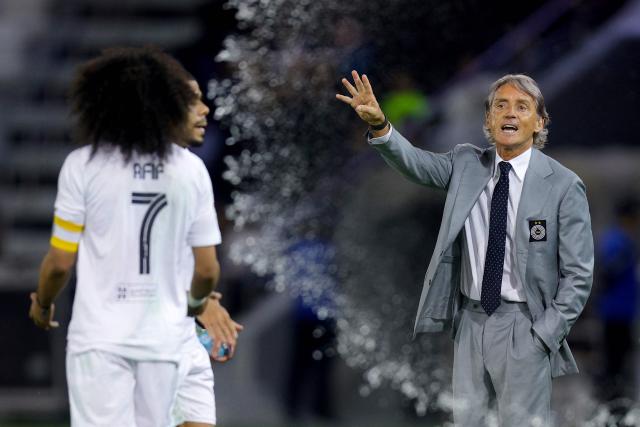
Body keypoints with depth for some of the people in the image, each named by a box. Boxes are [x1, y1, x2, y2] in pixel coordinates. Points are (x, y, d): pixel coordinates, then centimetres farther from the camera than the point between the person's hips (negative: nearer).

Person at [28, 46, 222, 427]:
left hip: (101, 337, -3)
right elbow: (207, 269, 4)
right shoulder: (192, 170, 2)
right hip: (162, 336, 3)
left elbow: (61, 262, -4)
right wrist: (196, 302, 27)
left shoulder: (84, 165, -6)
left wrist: (42, 304, 17)